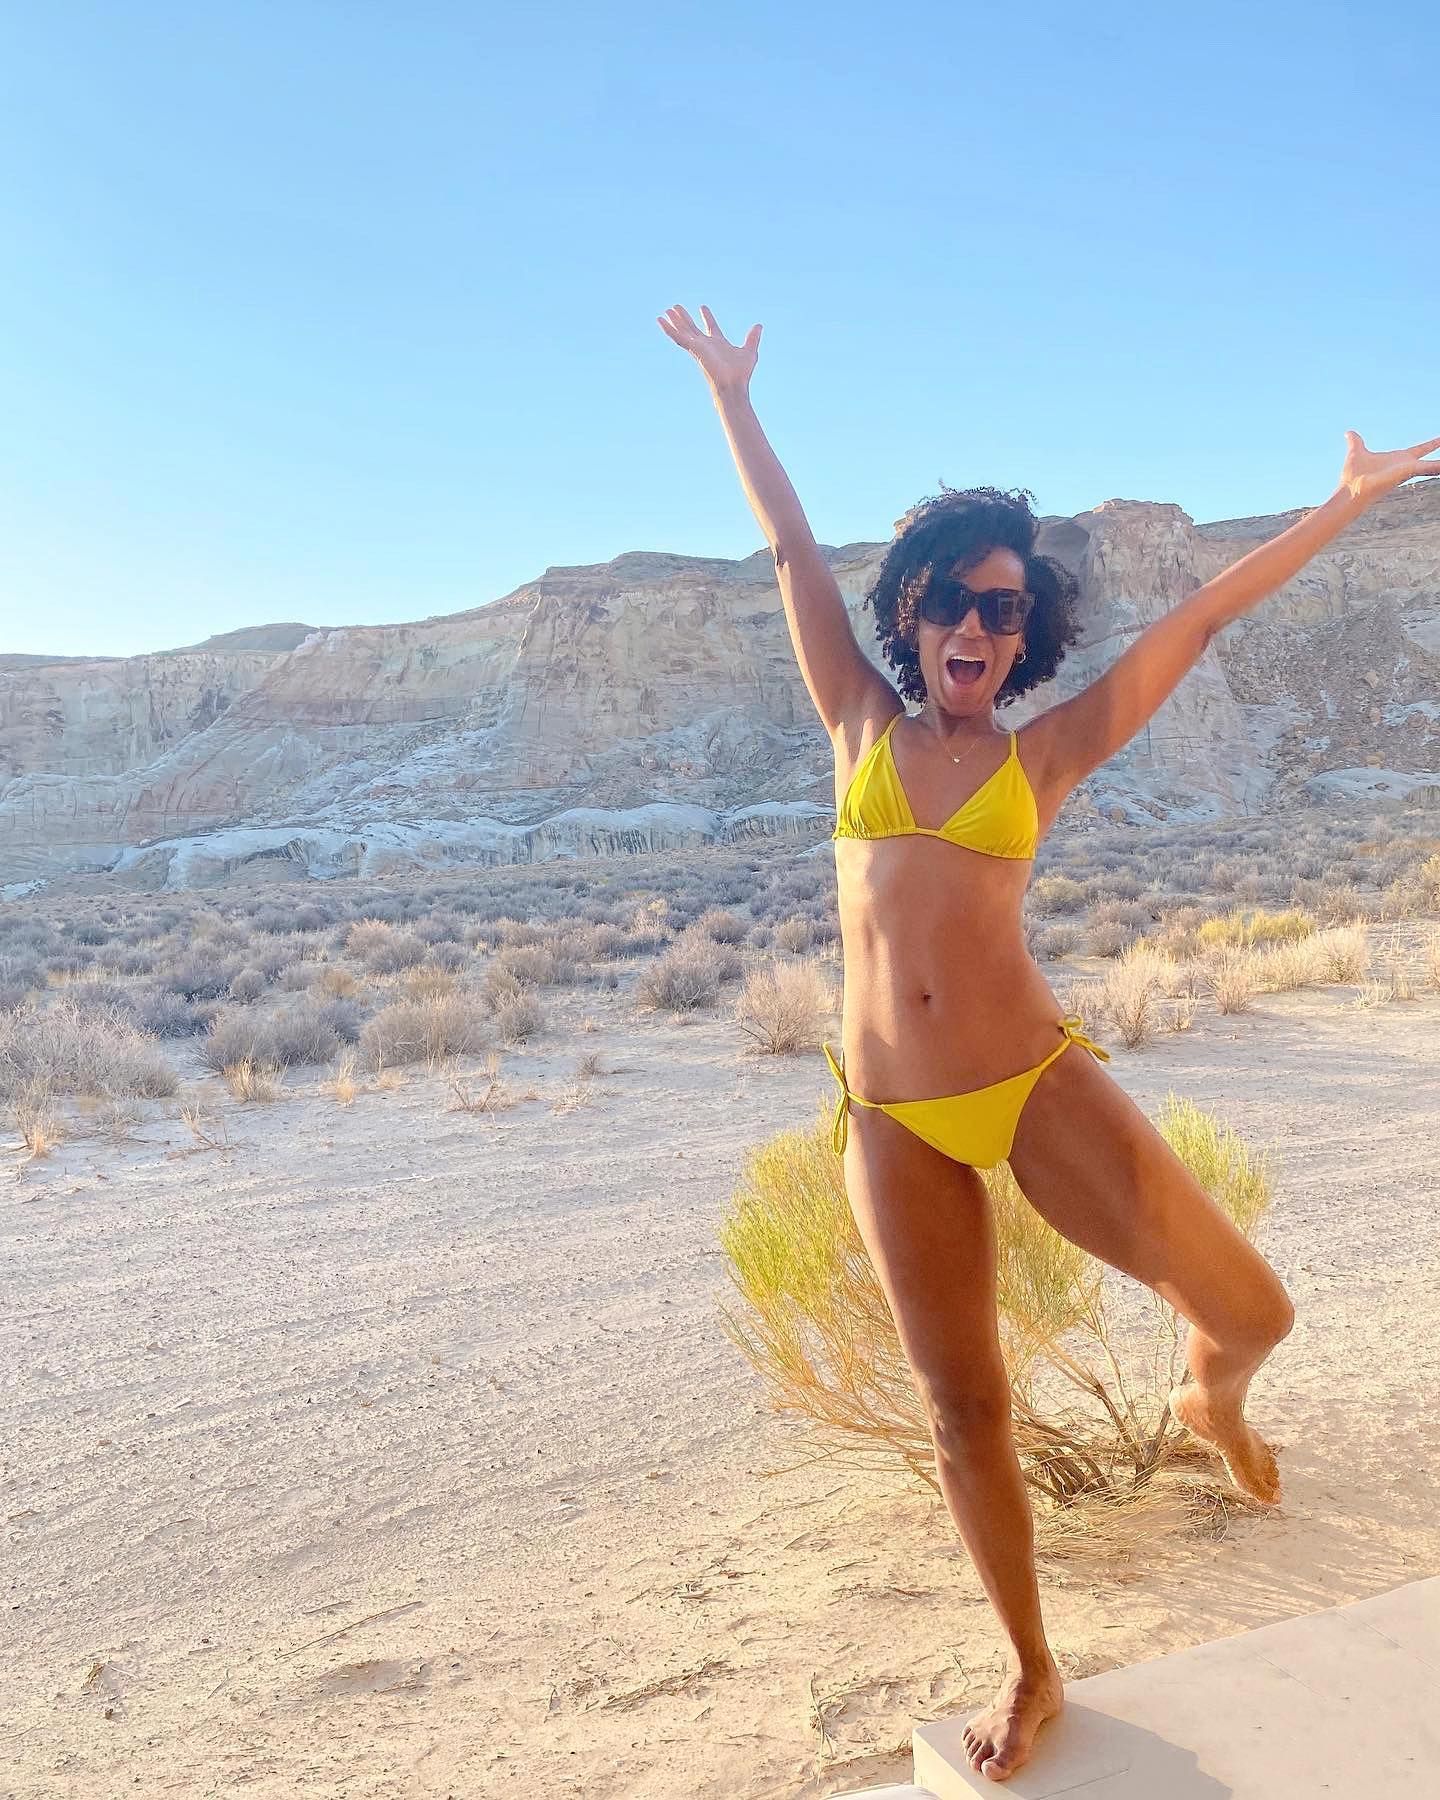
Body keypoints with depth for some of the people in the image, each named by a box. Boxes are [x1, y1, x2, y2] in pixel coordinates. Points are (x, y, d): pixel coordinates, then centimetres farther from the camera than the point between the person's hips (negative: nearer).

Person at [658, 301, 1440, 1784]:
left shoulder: (1047, 751, 7)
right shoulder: (862, 726, 9)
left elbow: (1207, 611, 11)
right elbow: (793, 552, 13)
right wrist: (731, 396, 21)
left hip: (1037, 1082, -1)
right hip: (892, 1119, 1)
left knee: (1248, 1309, -11)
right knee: (963, 1412, 9)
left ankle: (1208, 1399, 28)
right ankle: (1031, 1673, 32)